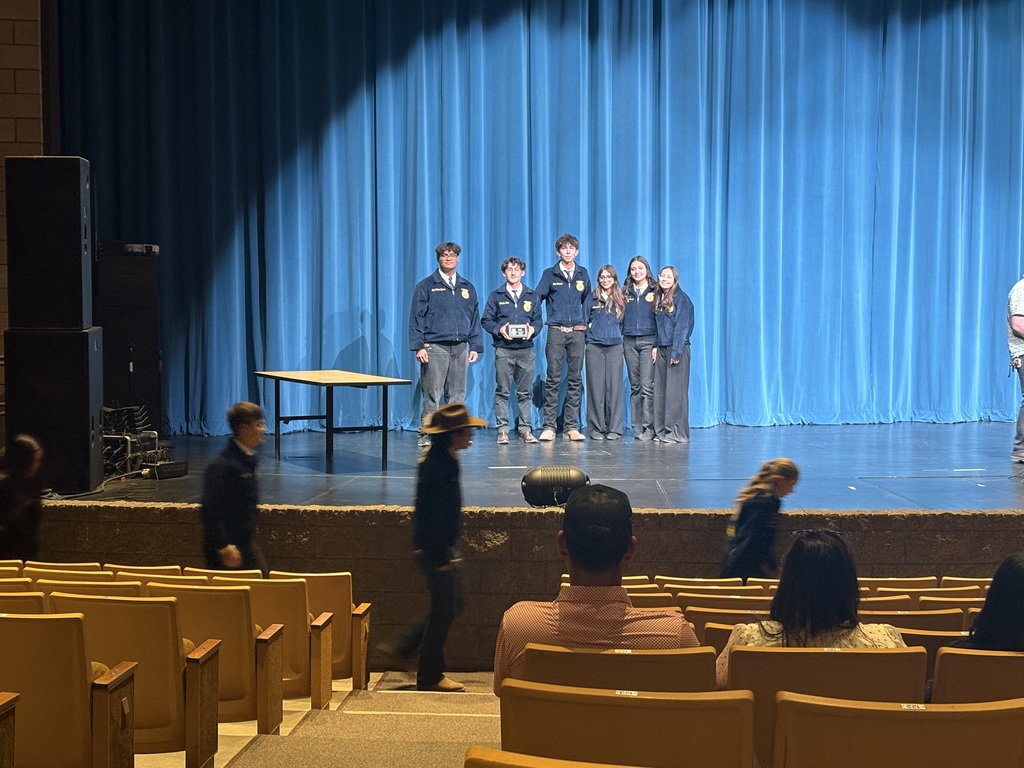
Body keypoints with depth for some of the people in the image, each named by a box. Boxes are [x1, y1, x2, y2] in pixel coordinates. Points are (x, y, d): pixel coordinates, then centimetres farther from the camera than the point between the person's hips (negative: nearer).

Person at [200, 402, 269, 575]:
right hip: (228, 547, -9)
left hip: (246, 543, 9)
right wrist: (224, 547, -22)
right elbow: (210, 510, -23)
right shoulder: (221, 466, -21)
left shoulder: (248, 459, 8)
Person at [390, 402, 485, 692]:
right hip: (437, 550, -10)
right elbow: (432, 516, -25)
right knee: (444, 611, 1)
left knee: (452, 606, 19)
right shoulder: (437, 466, -23)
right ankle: (430, 676, 13)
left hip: (443, 549, 10)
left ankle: (403, 648, 26)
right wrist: (443, 557, -22)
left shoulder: (443, 460, 9)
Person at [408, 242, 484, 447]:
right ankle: (426, 434, 1)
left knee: (457, 395, 6)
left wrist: (475, 346, 8)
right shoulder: (426, 286, 2)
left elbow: (475, 319, 16)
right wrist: (418, 346, -10)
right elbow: (416, 318, -1)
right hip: (435, 347, -4)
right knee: (432, 394, -4)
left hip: (460, 348, 4)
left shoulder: (467, 288, 15)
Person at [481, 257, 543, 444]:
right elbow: (486, 320, 5)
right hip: (504, 349, -2)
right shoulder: (496, 296, 7)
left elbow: (537, 320, 13)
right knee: (502, 391, -2)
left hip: (526, 349, 2)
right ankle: (502, 430, 1)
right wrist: (499, 329, -13)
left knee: (525, 392, 4)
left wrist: (533, 329, -9)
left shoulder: (532, 296, 13)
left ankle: (525, 429, 8)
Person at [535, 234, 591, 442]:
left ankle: (571, 427, 6)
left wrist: (586, 322, 13)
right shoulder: (549, 274, 5)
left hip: (577, 332, 3)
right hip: (556, 332, -3)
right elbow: (536, 299, 3)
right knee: (553, 379, -5)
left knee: (575, 379, 2)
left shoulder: (582, 274, 12)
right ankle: (549, 426, -3)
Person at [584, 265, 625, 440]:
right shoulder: (592, 298, 7)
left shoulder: (620, 300, 10)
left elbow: (623, 322, 16)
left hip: (615, 347, 1)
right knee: (595, 387, -1)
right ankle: (596, 427, 4)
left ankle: (614, 428, 3)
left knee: (614, 386, -2)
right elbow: (585, 320, 9)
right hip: (594, 347, -1)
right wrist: (592, 332, 0)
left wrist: (617, 334, 6)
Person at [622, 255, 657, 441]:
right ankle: (637, 427, 9)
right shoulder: (625, 292, 13)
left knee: (647, 385, -10)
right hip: (629, 342, 4)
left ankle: (648, 427, -8)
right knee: (635, 386, 6)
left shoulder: (655, 292, 2)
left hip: (648, 341, -4)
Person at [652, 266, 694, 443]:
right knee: (660, 390, 5)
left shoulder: (681, 298, -7)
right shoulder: (658, 299, 15)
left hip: (677, 348, -7)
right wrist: (655, 346, 6)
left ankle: (677, 432, -4)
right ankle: (661, 430, 10)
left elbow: (682, 327, -12)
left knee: (675, 391, -7)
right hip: (661, 349, 7)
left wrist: (676, 352, -16)